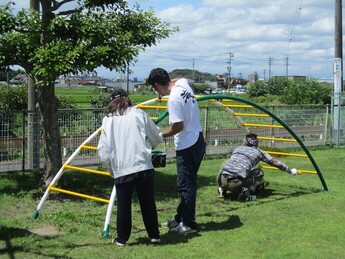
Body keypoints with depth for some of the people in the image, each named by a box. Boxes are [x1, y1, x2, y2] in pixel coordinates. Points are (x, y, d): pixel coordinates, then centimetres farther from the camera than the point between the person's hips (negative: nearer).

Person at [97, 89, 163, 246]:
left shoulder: (107, 120, 8)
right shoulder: (138, 113, 8)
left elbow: (103, 152, 3)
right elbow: (157, 138, 12)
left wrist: (112, 170, 15)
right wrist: (149, 145, 34)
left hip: (121, 170, 0)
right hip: (143, 166, 0)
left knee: (123, 205, 10)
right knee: (148, 203, 10)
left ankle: (122, 239, 17)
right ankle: (154, 236, 18)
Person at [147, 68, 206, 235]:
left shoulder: (173, 99, -20)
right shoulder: (183, 84, 5)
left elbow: (178, 126, -21)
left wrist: (161, 135, -9)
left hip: (187, 147, -9)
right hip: (197, 141, 9)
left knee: (186, 185, 0)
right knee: (187, 183, 17)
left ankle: (188, 224, 8)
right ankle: (180, 218, 28)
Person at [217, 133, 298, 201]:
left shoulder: (237, 149, 26)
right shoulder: (258, 152, 16)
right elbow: (275, 162, 25)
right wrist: (290, 171, 41)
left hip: (222, 181, 4)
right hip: (237, 183, -4)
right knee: (259, 173, 22)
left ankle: (222, 189, 21)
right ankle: (246, 192, -3)